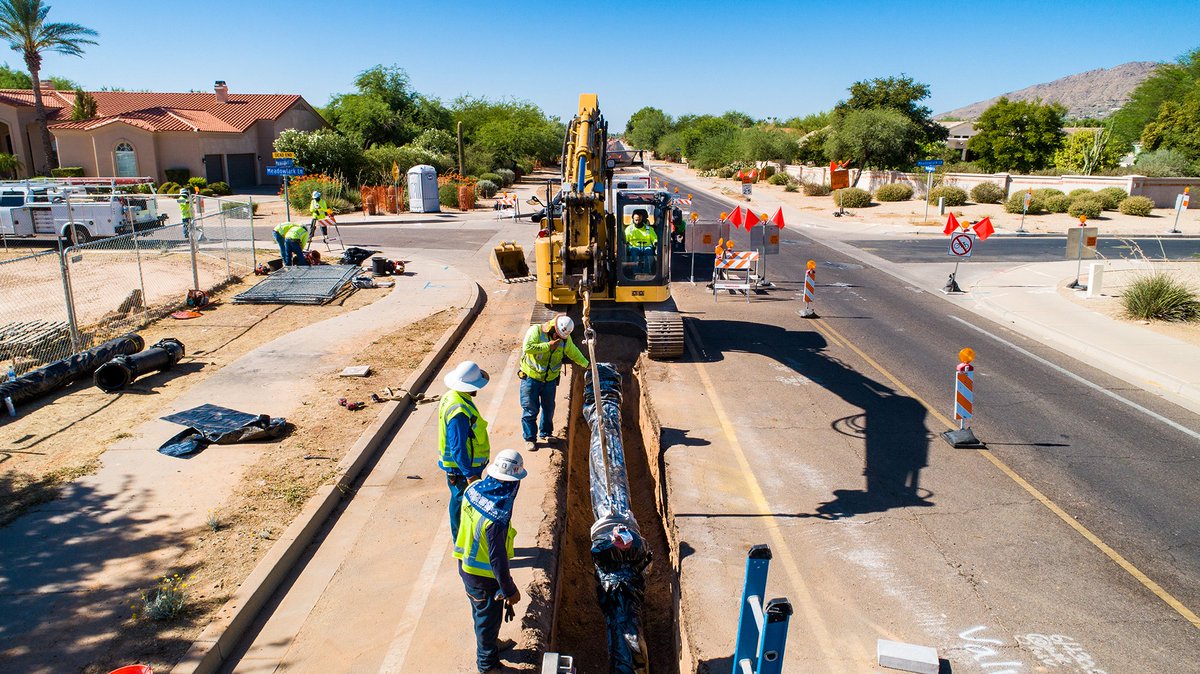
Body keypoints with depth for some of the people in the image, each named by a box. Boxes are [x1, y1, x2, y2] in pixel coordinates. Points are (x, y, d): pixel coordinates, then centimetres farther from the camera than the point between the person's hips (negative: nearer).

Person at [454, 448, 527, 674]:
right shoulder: (498, 518, -37)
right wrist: (509, 589, -15)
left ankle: (487, 644, 54)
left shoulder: (473, 489, -13)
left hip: (466, 564, 8)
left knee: (479, 611, 30)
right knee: (488, 617, 16)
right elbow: (497, 558, -29)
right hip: (483, 575, -8)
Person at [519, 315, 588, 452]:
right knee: (530, 409, 0)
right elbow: (527, 348, -32)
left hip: (550, 379, 4)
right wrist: (548, 346, -29)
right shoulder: (536, 331, -17)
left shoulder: (565, 338, -2)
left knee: (549, 408, 14)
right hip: (531, 377, -4)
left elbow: (574, 353, 15)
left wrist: (587, 365, 16)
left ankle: (545, 433, 33)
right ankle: (529, 438, 11)